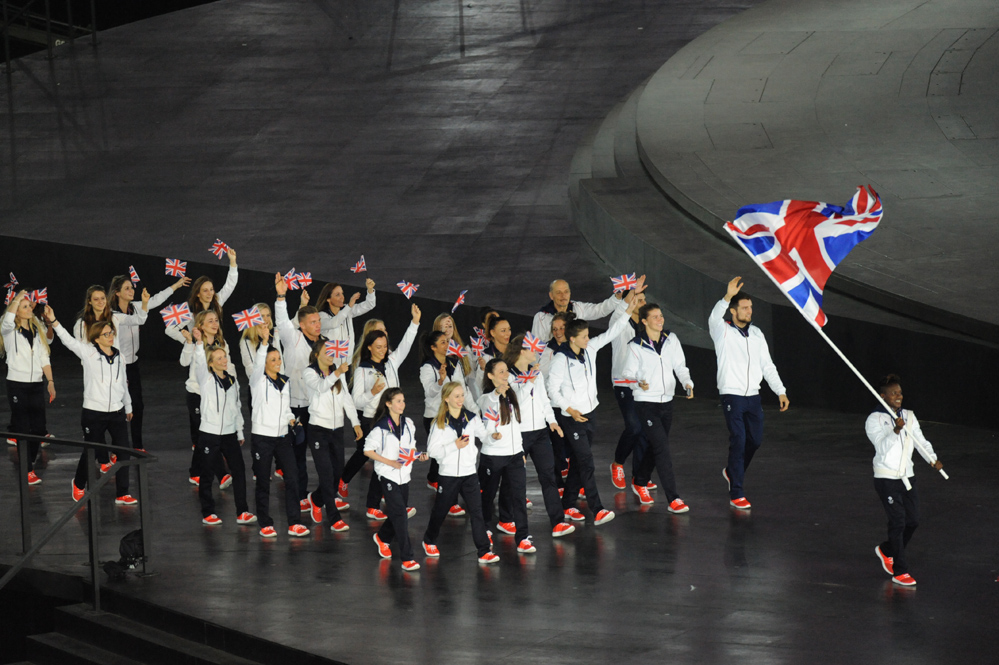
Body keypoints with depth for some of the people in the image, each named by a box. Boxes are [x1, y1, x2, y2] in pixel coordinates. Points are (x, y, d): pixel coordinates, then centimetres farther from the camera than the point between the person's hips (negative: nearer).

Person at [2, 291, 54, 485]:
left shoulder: (37, 331, 14)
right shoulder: (10, 331, -2)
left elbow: (44, 358, 13)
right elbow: (8, 320, -28)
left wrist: (50, 382, 4)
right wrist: (18, 298, -18)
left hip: (36, 384, 5)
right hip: (17, 384, -5)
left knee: (38, 427, 3)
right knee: (22, 427, -4)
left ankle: (30, 460, 21)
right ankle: (28, 471, 1)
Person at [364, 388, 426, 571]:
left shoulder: (408, 424, 9)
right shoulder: (381, 427, -10)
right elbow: (368, 450, -10)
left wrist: (419, 455, -2)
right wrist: (389, 462, -19)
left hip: (404, 475, 7)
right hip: (388, 475, -6)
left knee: (398, 513, 15)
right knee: (400, 515, -12)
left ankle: (382, 537, 45)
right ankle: (407, 558, -12)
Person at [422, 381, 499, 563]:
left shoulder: (471, 418, 3)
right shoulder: (439, 423, -7)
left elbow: (484, 436, 17)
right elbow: (432, 450, -11)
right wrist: (455, 446, -20)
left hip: (469, 473, 2)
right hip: (448, 474, -2)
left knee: (477, 512, -6)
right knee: (440, 511, 14)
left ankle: (484, 551, -6)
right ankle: (429, 541, 39)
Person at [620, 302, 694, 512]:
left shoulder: (671, 340, 4)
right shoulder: (635, 346, -10)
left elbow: (680, 365, 10)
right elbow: (628, 374, -7)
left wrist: (687, 383, -9)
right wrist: (639, 384, -28)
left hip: (666, 401, 6)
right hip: (645, 403, -6)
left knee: (654, 447, 17)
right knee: (662, 449, -12)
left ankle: (640, 483, 41)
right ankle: (672, 499, -13)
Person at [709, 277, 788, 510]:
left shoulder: (756, 333, 11)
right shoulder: (723, 331, -6)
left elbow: (767, 366, 15)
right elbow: (714, 318, -30)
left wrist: (780, 391, 10)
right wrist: (728, 296, -44)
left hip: (753, 396, 6)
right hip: (731, 395, -6)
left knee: (755, 440, 11)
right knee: (738, 441, -11)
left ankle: (732, 472, 38)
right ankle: (736, 494, -8)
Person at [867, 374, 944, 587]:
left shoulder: (909, 416, 10)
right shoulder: (874, 420, -8)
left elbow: (920, 440, 5)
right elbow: (882, 446, -21)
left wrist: (932, 459, -11)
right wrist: (896, 431, -37)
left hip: (906, 477, 6)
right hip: (886, 479, -6)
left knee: (912, 520, 6)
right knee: (898, 521, -10)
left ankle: (887, 551, 32)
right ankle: (899, 571, -5)